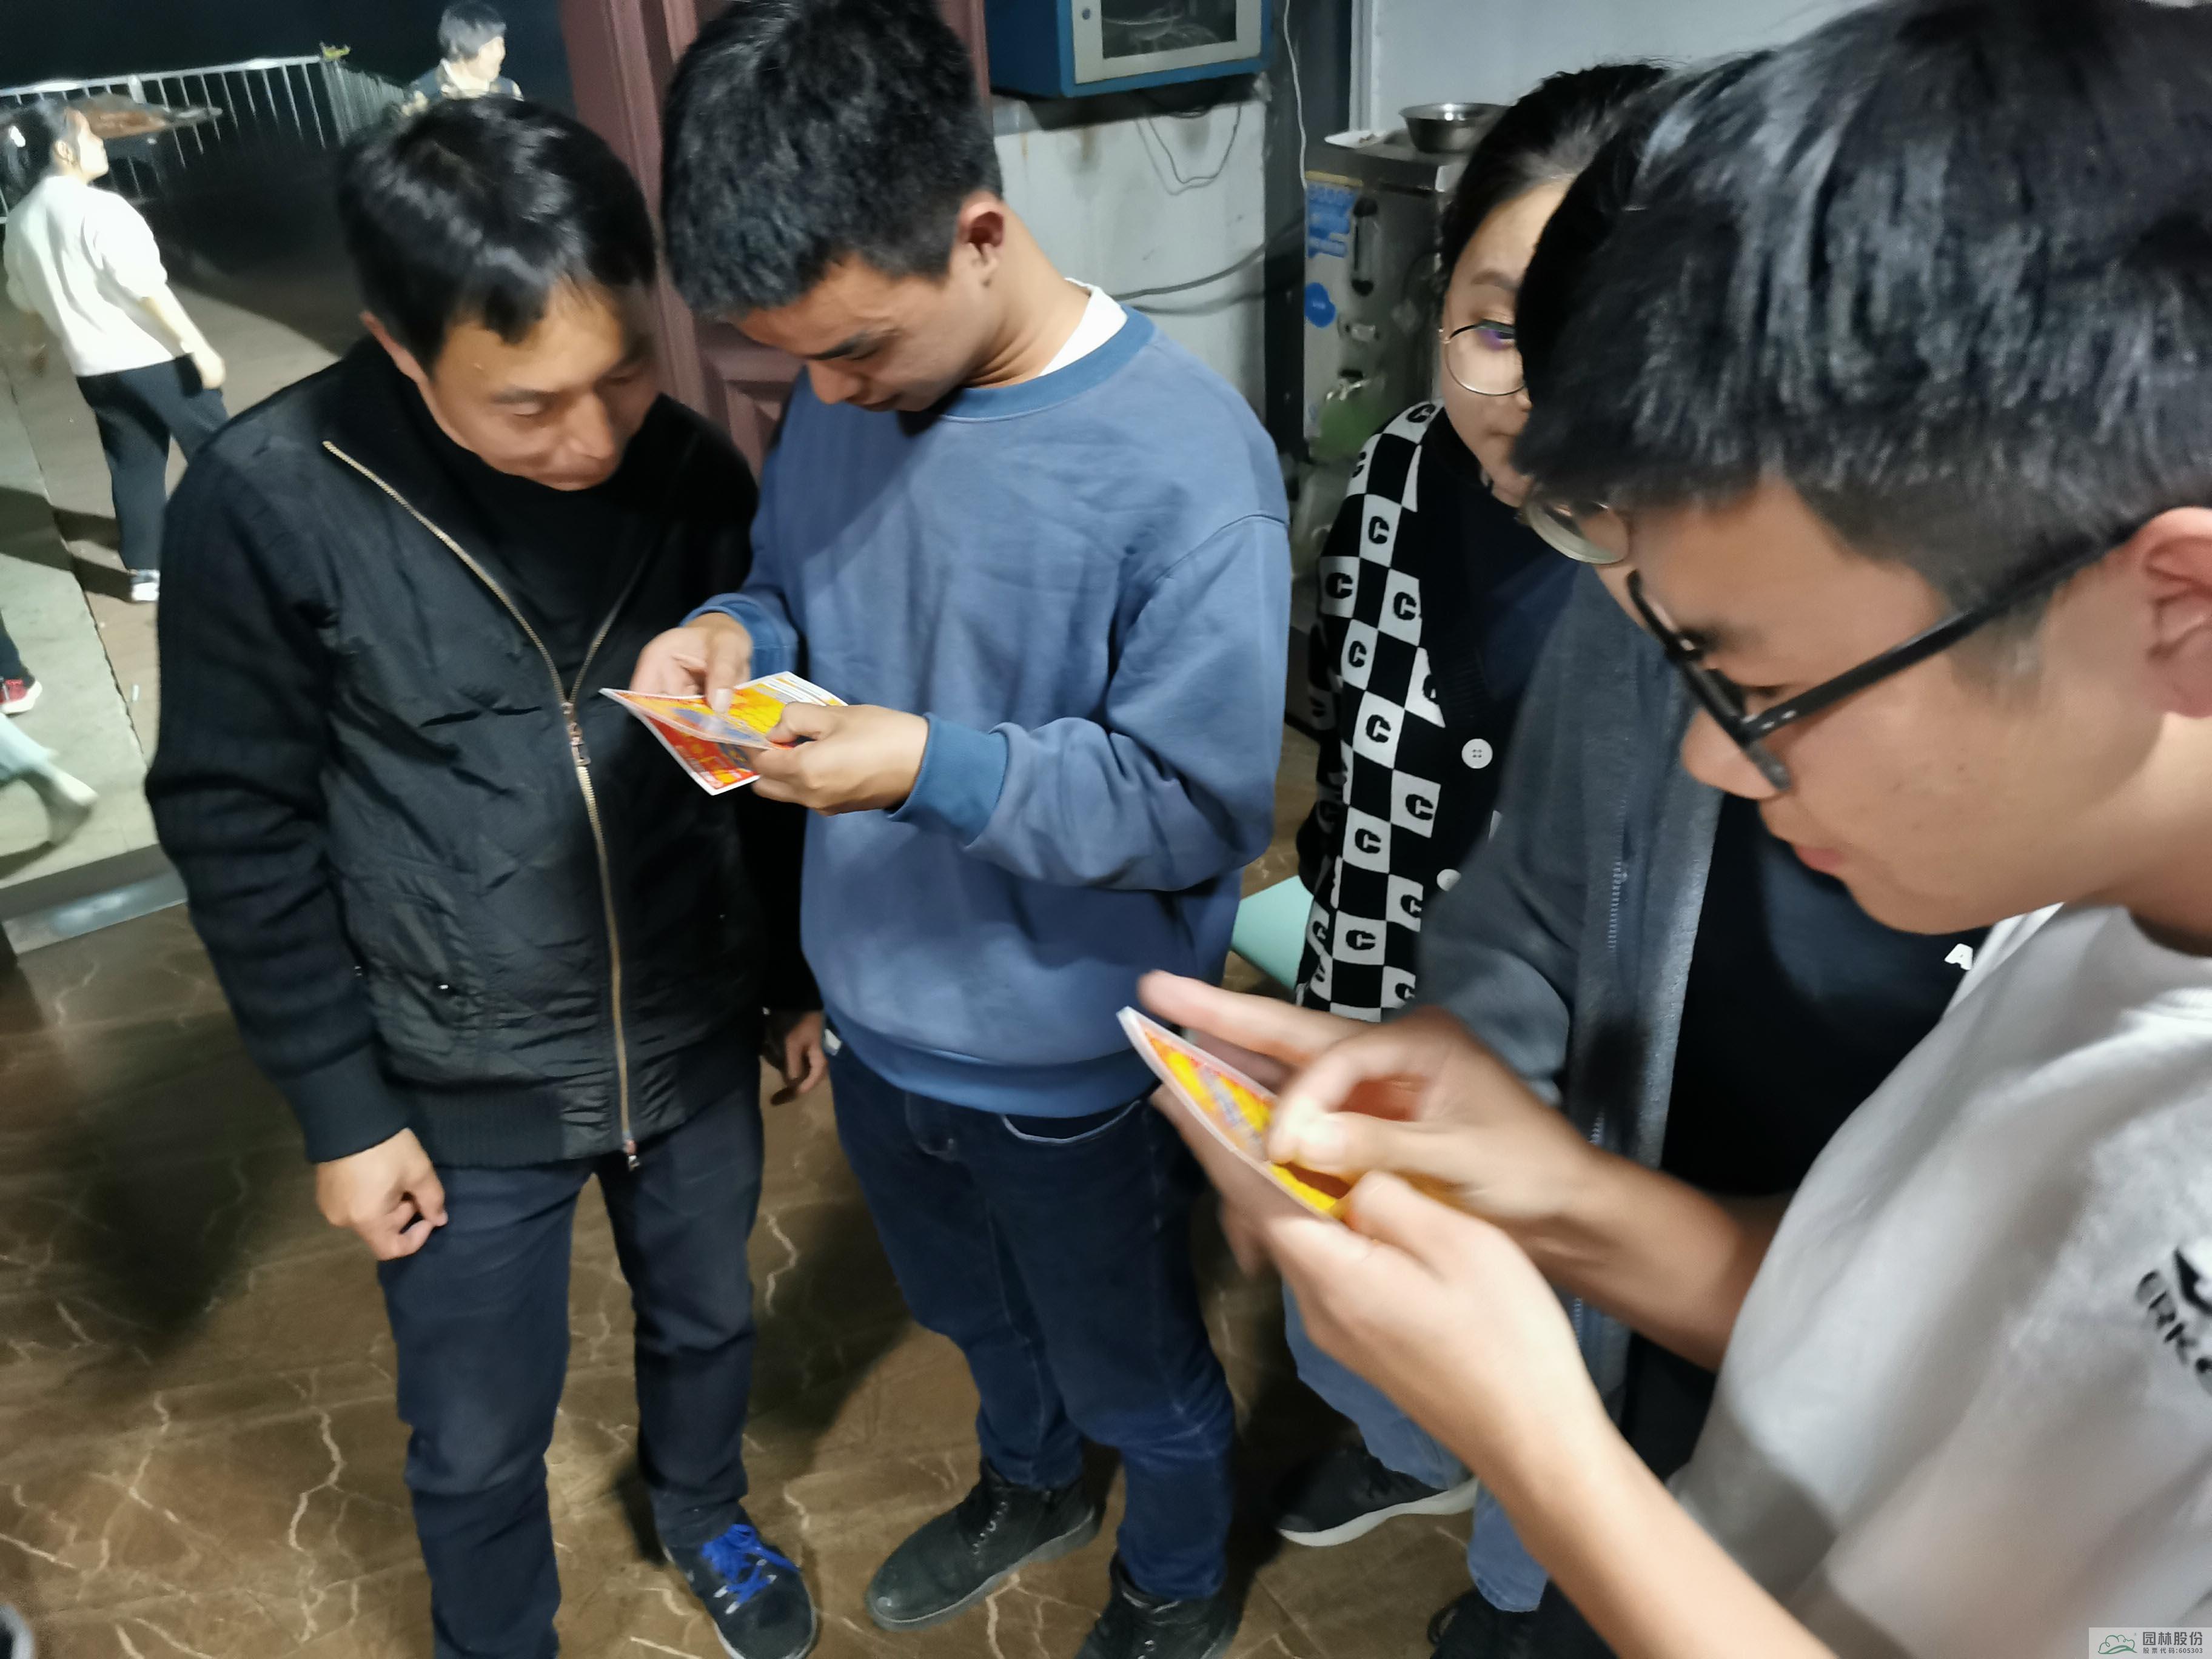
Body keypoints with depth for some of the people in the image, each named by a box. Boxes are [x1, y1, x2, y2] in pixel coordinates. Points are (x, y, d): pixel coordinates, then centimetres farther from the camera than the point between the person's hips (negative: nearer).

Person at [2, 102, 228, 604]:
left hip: (94, 368, 7)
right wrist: (199, 348, -18)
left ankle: (144, 571, 18)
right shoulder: (99, 209, -18)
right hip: (153, 357, -7)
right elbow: (147, 289, -21)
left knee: (133, 468, 14)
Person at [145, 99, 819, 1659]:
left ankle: (705, 1515, 59)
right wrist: (341, 1109, -7)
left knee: (708, 1322, 26)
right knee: (480, 1440, 16)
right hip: (463, 1090, -2)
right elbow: (241, 828, -10)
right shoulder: (269, 502, -19)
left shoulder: (690, 472, -11)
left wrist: (805, 977, 9)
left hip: (694, 1044, 3)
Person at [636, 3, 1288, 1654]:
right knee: (981, 1315, 32)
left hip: (1071, 1068, -6)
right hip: (879, 1020, 6)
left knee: (1135, 1373, 22)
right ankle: (1030, 1484, 64)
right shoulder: (844, 391, -8)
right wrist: (733, 635, -15)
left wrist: (937, 767, -33)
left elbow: (1204, 809, -24)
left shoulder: (1185, 466, -28)